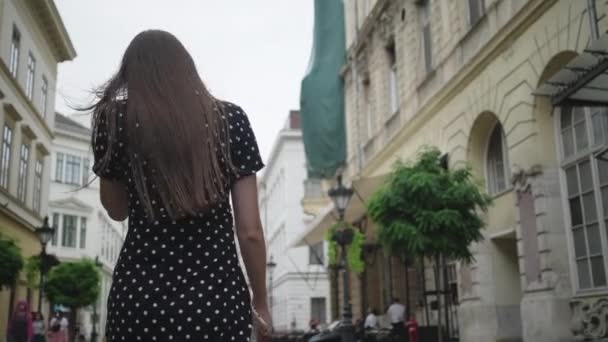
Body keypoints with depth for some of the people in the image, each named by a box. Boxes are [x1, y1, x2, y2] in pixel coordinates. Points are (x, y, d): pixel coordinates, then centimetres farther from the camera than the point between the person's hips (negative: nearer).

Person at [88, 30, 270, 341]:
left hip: (140, 299, 0)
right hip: (217, 300, 0)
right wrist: (260, 302, 11)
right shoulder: (230, 119, 0)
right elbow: (250, 231, -2)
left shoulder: (115, 119, 0)